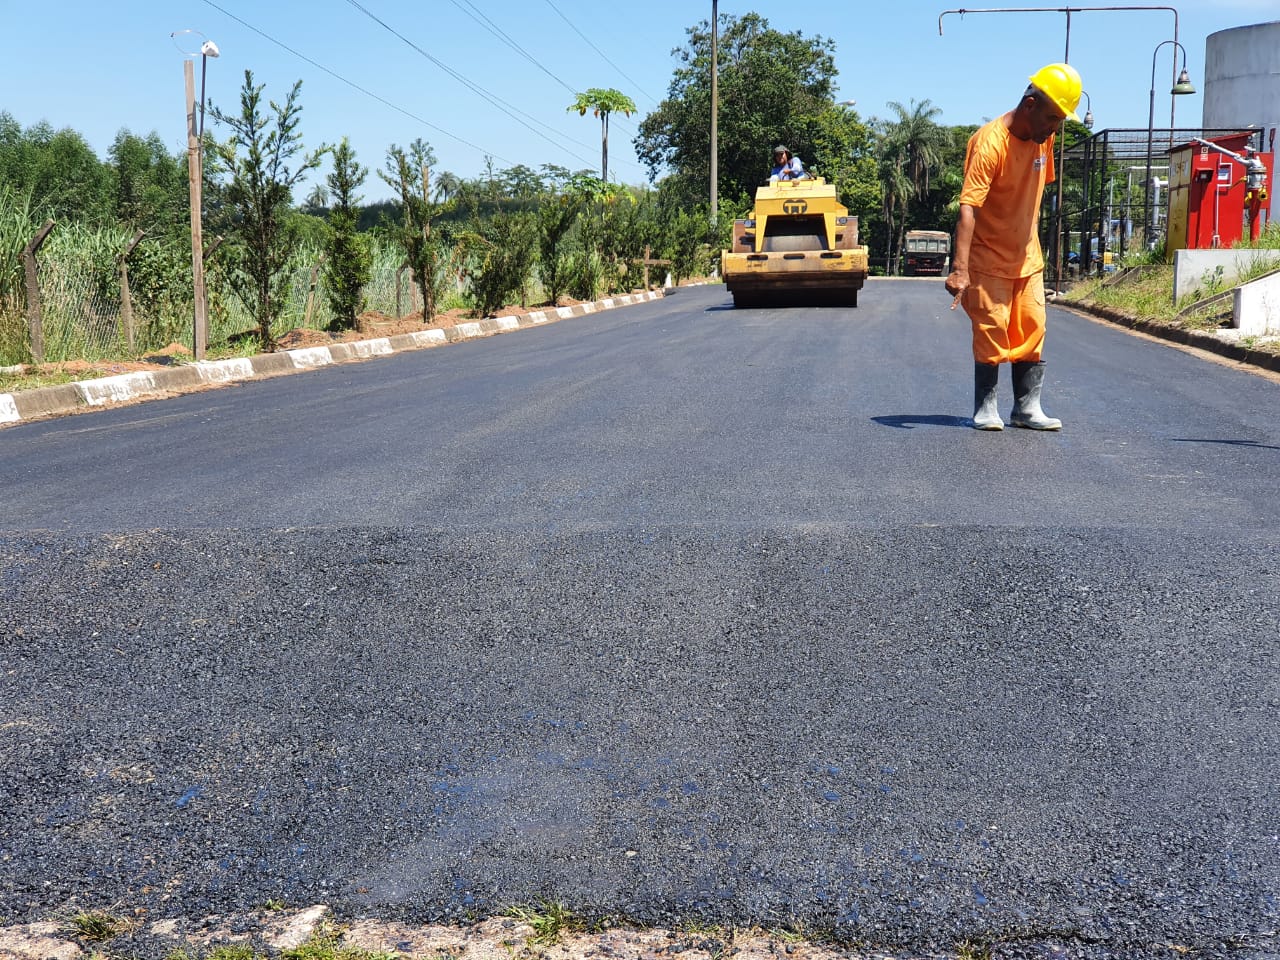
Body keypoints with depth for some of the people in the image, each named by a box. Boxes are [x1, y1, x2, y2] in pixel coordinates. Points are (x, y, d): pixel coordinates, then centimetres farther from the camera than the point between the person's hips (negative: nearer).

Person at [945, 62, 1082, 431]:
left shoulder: (1043, 137, 0)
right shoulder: (990, 143, -24)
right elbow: (968, 207, -32)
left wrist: (1033, 241, 18)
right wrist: (960, 269, -39)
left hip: (1027, 258, 7)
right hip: (989, 258, -7)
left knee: (1032, 331, 5)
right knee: (991, 333, -4)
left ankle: (1027, 408, 12)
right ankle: (985, 410, 7)